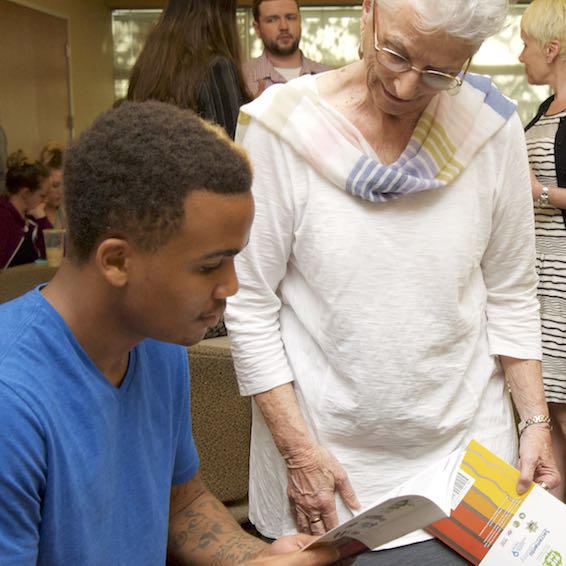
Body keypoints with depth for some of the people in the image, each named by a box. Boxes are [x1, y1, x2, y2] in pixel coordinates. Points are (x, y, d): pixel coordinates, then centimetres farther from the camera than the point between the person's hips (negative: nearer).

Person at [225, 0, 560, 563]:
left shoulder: (492, 129, -5)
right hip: (326, 454, -2)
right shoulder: (279, 126, -13)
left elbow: (510, 294, 4)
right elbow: (250, 305, -10)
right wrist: (298, 450, -11)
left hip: (467, 444, 3)